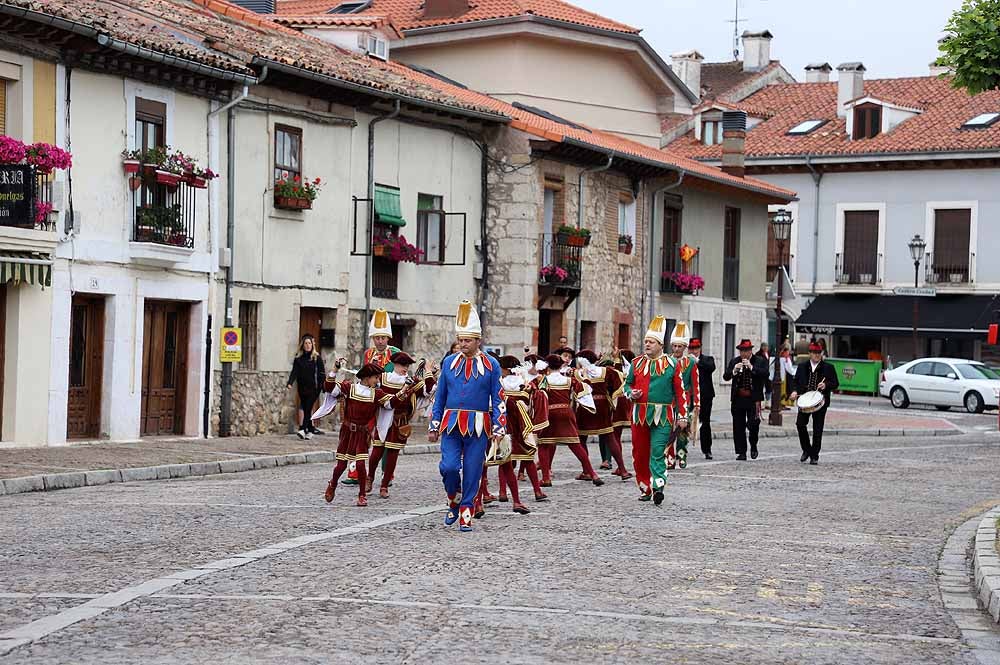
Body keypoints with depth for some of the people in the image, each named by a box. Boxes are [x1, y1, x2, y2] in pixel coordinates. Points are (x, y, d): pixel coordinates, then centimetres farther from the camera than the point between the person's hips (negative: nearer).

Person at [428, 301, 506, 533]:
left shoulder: (491, 365, 1)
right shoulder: (449, 362, 7)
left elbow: (498, 400, 2)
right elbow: (440, 397, 12)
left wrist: (498, 429, -6)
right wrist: (434, 426, 10)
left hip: (477, 426, -1)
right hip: (451, 424, 1)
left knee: (472, 472, 0)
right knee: (449, 466, -12)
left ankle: (466, 515, 11)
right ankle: (453, 502, 15)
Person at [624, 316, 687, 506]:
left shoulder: (671, 363, 1)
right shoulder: (636, 363, 8)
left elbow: (680, 391, 3)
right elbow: (627, 383, 19)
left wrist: (682, 416, 0)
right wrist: (631, 393, -5)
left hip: (663, 416, -3)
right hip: (640, 414, 3)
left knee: (658, 453, -12)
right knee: (640, 453, 7)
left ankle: (658, 487, -18)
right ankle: (644, 488, 18)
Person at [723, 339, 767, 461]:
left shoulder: (759, 361, 1)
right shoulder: (734, 362, 10)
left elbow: (765, 374, -14)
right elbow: (725, 377, 2)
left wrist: (751, 367, -21)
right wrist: (734, 370, -15)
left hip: (753, 399, -3)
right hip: (738, 399, 3)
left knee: (753, 423, -11)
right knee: (738, 427, 2)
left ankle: (753, 446, 15)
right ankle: (741, 452, 9)